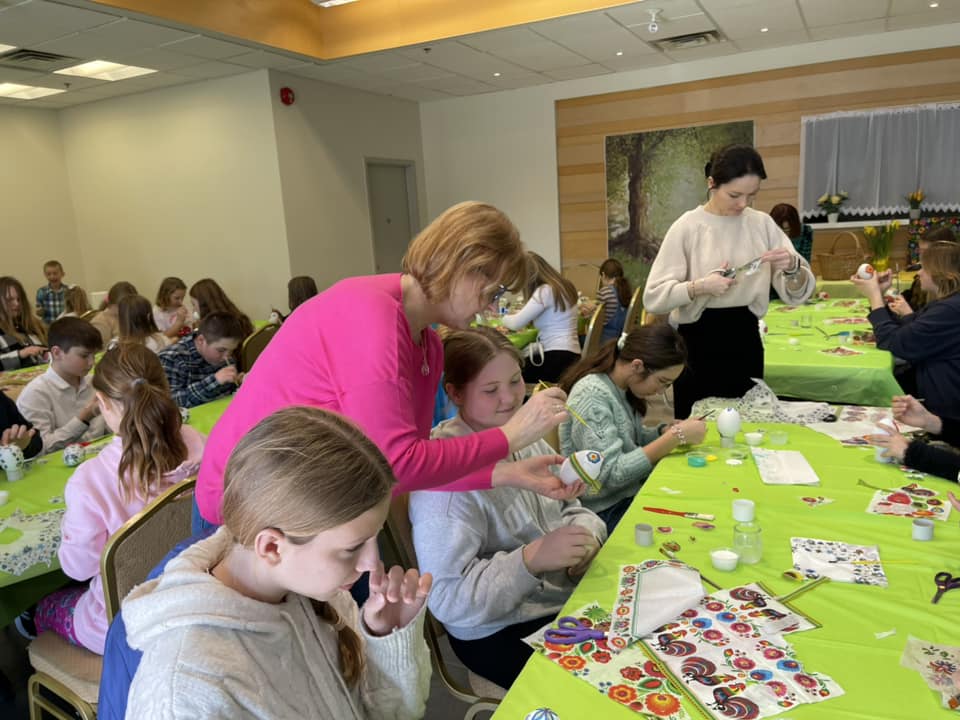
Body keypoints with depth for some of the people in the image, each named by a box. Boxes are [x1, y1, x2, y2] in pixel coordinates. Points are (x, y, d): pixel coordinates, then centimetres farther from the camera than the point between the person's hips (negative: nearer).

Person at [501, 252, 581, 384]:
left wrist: (503, 318, 8)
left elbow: (516, 323, -13)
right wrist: (520, 312, 17)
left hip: (557, 356, -10)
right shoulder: (563, 286, 14)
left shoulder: (545, 291, -14)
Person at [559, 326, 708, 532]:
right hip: (607, 513, -8)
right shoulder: (591, 396, -22)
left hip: (633, 491, 8)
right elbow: (611, 474, -26)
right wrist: (675, 437, -24)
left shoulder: (622, 387, 2)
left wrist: (666, 431, -4)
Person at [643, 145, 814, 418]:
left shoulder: (763, 224, 2)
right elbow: (654, 297, -15)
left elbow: (796, 294, 2)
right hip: (699, 343, -4)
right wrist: (701, 286, -27)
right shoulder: (687, 227, -10)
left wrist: (792, 268, -18)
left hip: (746, 340, 4)